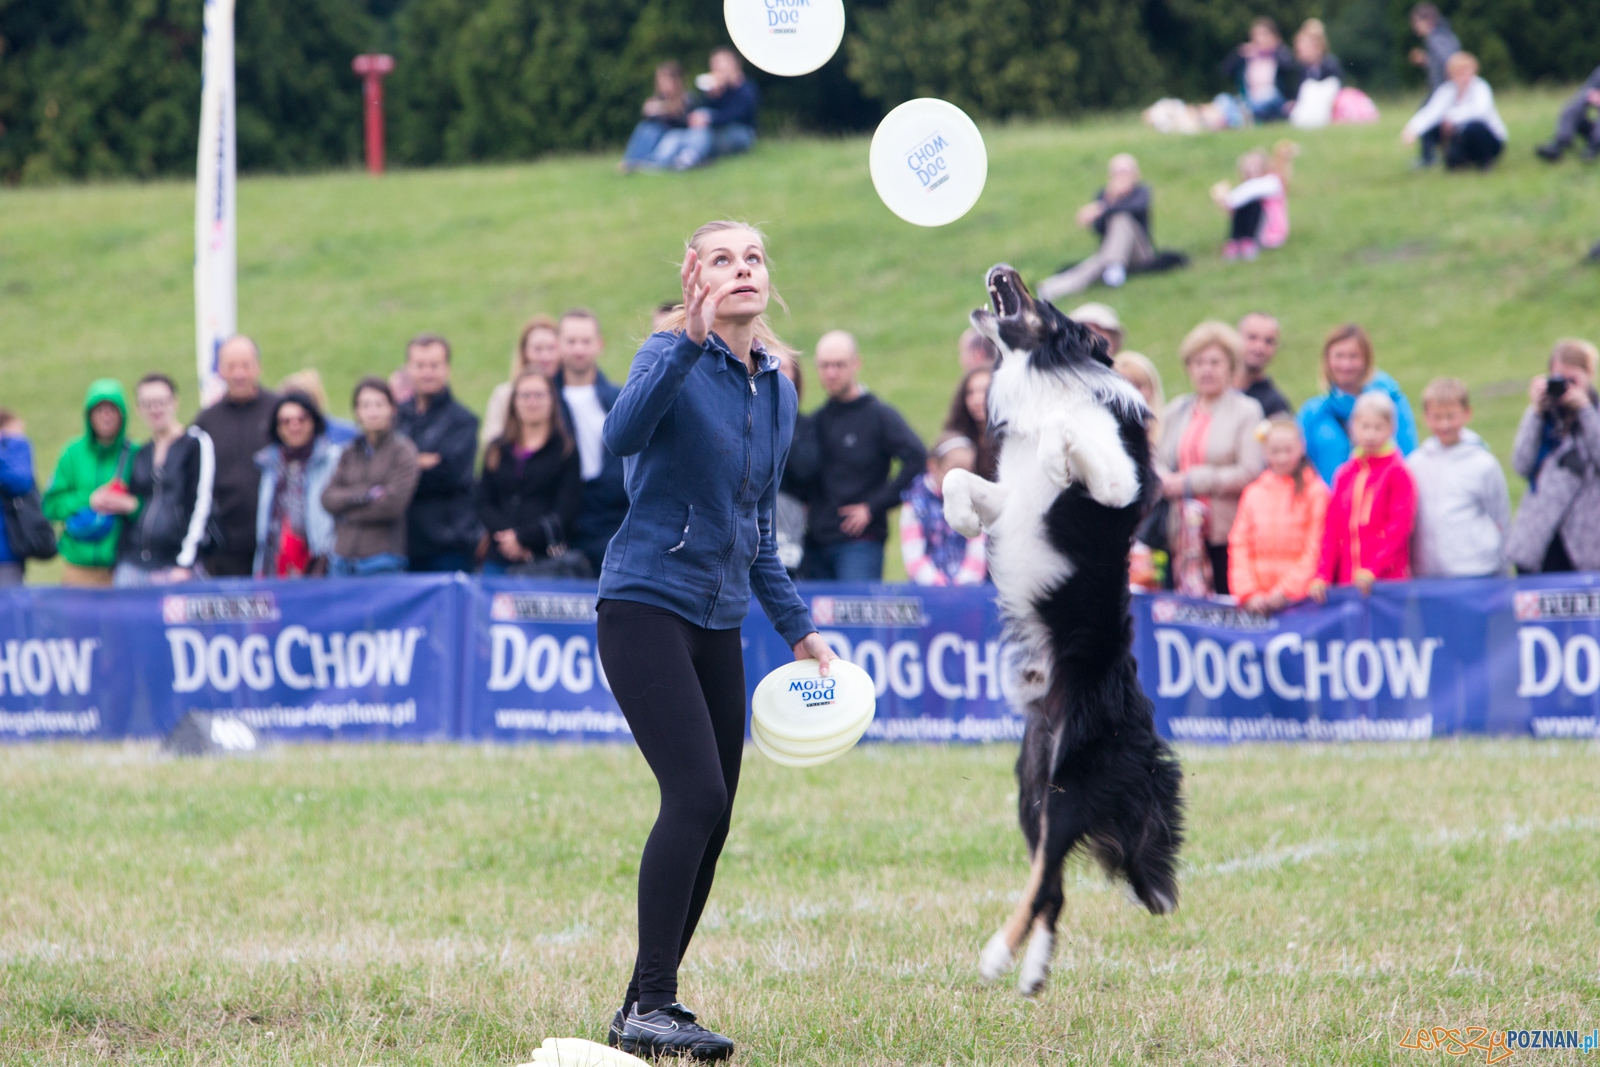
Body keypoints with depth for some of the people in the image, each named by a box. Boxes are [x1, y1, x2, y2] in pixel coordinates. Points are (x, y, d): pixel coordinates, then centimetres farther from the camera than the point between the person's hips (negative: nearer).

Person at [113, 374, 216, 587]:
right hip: (134, 566, 5)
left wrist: (186, 563, -12)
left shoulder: (196, 443, 0)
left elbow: (202, 504, -7)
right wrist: (120, 565, 12)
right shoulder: (140, 456, 18)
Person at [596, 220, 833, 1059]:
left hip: (719, 623, 7)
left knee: (709, 818, 4)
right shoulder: (673, 357, -9)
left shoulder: (778, 391, 12)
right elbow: (622, 435, -32)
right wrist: (690, 342, -41)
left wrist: (797, 627, 18)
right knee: (697, 796, -18)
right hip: (647, 604, -7)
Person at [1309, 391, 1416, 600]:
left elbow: (1398, 527, -8)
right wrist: (1321, 577, 1)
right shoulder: (1345, 475, 14)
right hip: (1347, 581, 4)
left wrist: (1371, 571, -17)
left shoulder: (1397, 473, -1)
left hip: (1387, 578, -4)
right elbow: (1332, 528, 11)